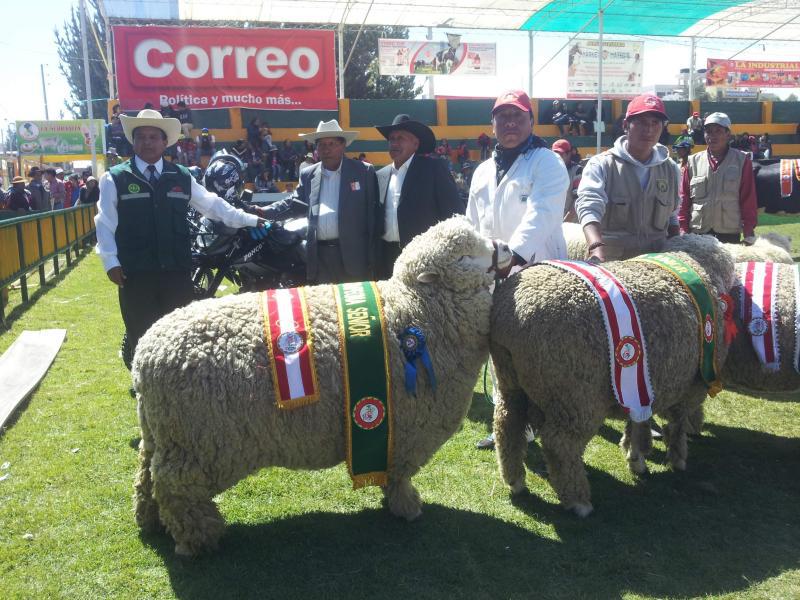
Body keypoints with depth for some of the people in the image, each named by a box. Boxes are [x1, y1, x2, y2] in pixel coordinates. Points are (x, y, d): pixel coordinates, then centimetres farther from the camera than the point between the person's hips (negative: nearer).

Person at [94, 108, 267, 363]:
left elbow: (212, 204, 14)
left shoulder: (182, 176, 10)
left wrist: (249, 220, 11)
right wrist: (111, 262, -8)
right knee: (142, 339, 6)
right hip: (135, 274, -2)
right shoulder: (114, 179, 3)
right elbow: (105, 223, 1)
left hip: (177, 271, 2)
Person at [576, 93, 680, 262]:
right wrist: (597, 248, -40)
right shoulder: (601, 165, -7)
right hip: (609, 259, -4)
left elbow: (671, 218, 20)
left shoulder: (670, 169, 10)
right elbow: (589, 206, -24)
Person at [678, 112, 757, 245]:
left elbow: (748, 199, 1)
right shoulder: (693, 161, 6)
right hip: (697, 234, 1)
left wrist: (749, 234, -2)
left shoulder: (742, 161, 2)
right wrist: (683, 230, 2)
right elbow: (684, 199, 7)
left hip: (730, 235, -1)